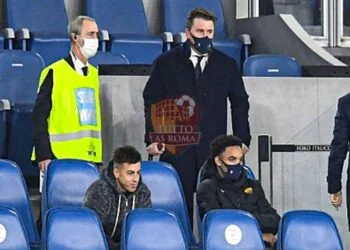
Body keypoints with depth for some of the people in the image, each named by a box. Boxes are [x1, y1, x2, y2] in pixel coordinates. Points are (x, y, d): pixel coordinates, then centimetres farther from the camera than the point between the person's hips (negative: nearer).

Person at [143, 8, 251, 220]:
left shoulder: (227, 65, 11)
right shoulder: (166, 63, 6)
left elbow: (240, 103, 16)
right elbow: (151, 102, 7)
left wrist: (242, 139, 8)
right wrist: (152, 139, -2)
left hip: (213, 148, 1)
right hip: (175, 148, -1)